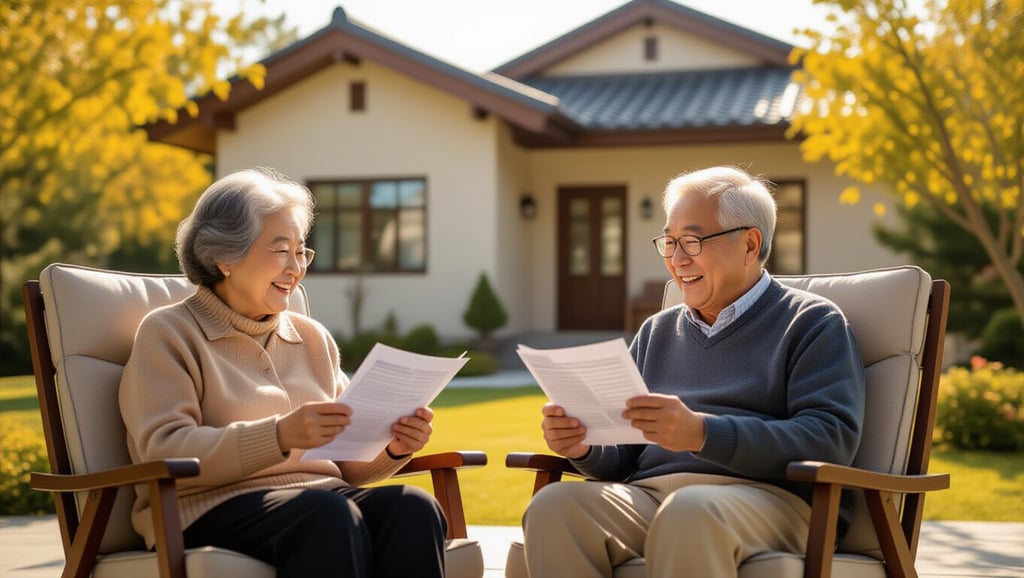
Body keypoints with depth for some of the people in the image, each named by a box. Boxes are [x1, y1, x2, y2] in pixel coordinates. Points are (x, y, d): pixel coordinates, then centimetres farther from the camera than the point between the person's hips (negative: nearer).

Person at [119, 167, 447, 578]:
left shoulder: (313, 339, 22)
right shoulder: (169, 334, 6)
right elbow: (164, 455, -10)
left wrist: (392, 449, -4)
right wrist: (280, 436, -24)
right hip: (215, 511, -5)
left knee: (414, 508, -29)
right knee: (329, 513, -38)